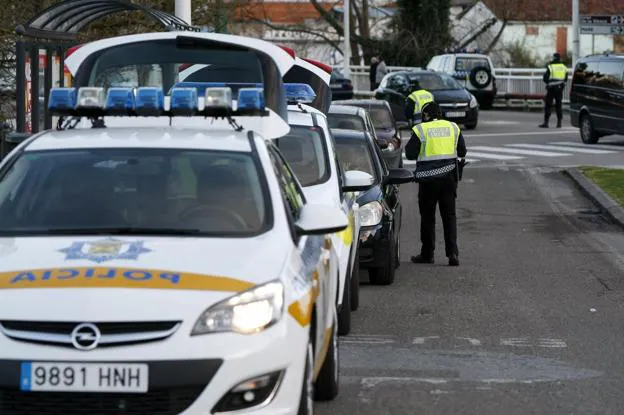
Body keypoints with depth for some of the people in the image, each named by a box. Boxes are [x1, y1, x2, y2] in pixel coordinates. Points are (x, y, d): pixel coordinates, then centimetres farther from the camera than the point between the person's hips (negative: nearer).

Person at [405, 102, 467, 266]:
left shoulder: (420, 130, -8)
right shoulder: (453, 128, 4)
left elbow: (410, 154, -7)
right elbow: (462, 152, 11)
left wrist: (408, 145, 13)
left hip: (428, 179, -3)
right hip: (449, 177, 3)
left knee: (427, 217, 8)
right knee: (449, 215, 7)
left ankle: (427, 254, 13)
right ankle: (452, 252, -5)